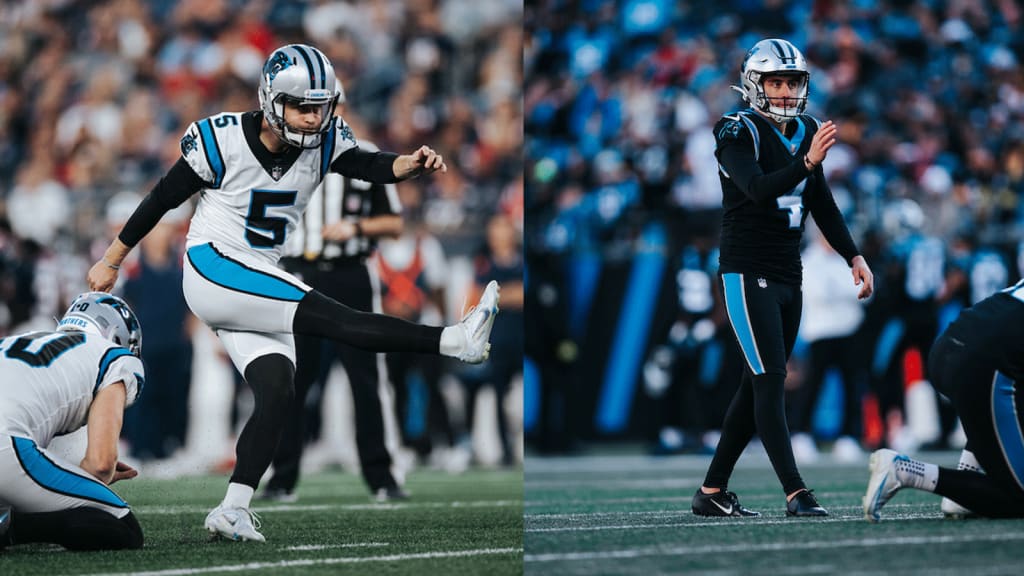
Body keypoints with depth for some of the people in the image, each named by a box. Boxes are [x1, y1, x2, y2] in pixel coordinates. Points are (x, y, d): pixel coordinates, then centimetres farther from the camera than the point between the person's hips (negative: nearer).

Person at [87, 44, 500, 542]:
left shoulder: (323, 141, -2)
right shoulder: (222, 140, -15)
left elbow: (367, 165, -18)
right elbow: (161, 199, -5)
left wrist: (410, 164, -41)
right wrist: (110, 262, 3)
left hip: (258, 285, 7)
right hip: (214, 270, -7)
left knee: (277, 393, -7)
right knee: (331, 318, -21)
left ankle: (232, 511, -7)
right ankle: (453, 341, -31)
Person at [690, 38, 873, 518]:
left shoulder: (804, 133, 10)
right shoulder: (739, 133, -12)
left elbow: (822, 205, 17)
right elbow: (759, 190, -28)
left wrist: (853, 256, 10)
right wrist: (807, 161, -40)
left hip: (788, 278, 8)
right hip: (747, 276, -8)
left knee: (757, 388, 10)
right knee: (771, 383, -13)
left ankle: (712, 491, 18)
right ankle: (796, 494, -17)